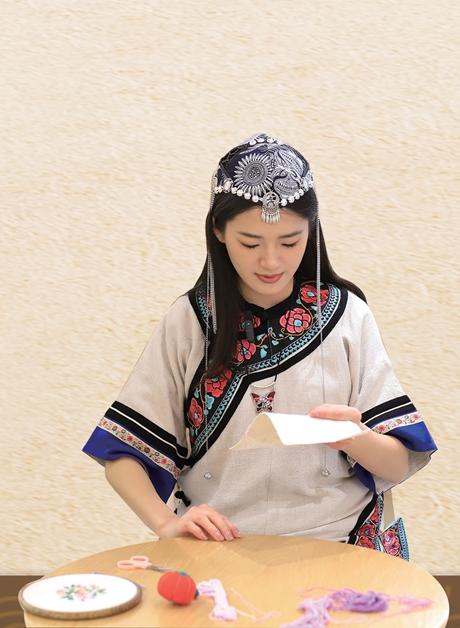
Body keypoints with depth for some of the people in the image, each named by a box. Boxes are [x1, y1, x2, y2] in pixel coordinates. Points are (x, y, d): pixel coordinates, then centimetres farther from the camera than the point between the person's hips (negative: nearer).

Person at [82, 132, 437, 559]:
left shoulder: (346, 316, 5)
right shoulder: (189, 321, 5)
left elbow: (398, 464, 4)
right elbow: (123, 453, 4)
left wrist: (355, 439, -18)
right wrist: (166, 524, -13)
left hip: (335, 544, 2)